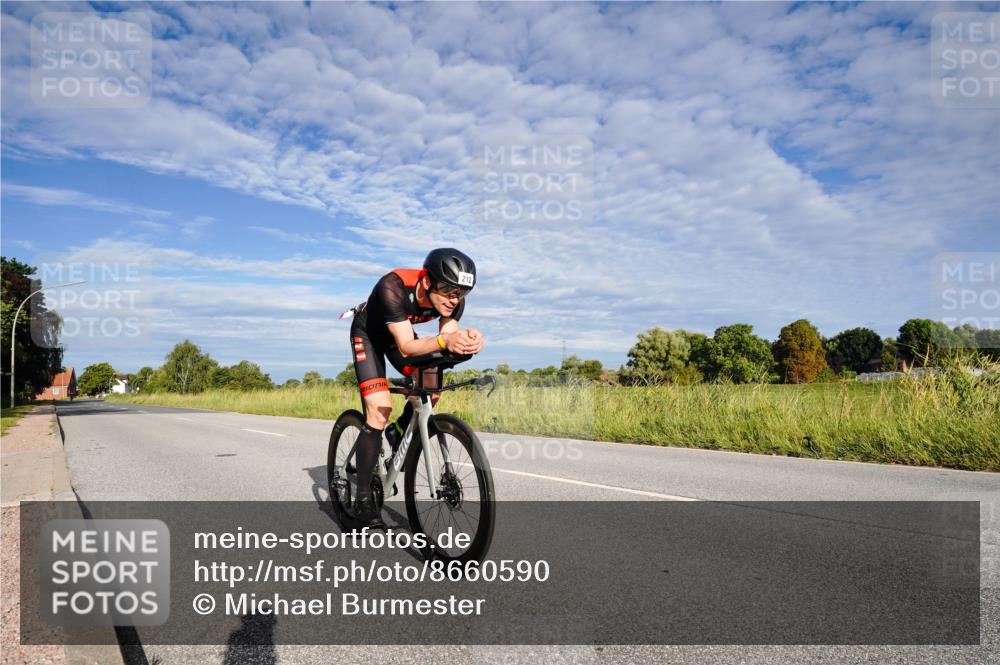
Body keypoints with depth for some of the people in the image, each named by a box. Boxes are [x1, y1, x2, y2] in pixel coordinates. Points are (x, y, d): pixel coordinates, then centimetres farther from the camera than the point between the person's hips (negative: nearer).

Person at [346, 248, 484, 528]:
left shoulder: (453, 299, -25)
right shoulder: (394, 287, -40)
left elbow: (444, 345, -29)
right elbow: (406, 347, -43)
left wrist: (467, 340, -51)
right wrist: (445, 340, -61)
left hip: (401, 332, 5)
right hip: (368, 333, -5)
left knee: (431, 388, -17)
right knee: (380, 409, -18)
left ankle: (398, 433, 14)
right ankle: (363, 500, -9)